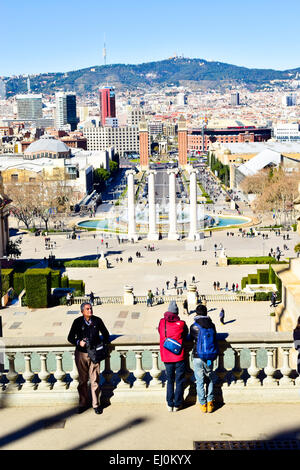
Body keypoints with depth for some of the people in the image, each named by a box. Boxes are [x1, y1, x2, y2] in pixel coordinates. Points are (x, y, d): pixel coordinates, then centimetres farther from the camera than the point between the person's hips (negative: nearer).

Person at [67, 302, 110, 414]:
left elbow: (105, 334, 14)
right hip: (81, 354, 0)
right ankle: (83, 403, 23)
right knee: (82, 380, 9)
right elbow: (70, 337, 2)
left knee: (95, 380, 1)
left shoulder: (97, 320, -1)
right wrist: (78, 342, -17)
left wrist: (104, 344, 1)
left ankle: (96, 404, 12)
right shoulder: (77, 322, -4)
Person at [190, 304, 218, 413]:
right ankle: (210, 402, 16)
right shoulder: (211, 325, -2)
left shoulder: (193, 326, -9)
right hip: (209, 357, 3)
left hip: (198, 357, -2)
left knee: (199, 381, 8)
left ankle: (203, 404, 12)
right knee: (209, 380, 18)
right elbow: (215, 340, 9)